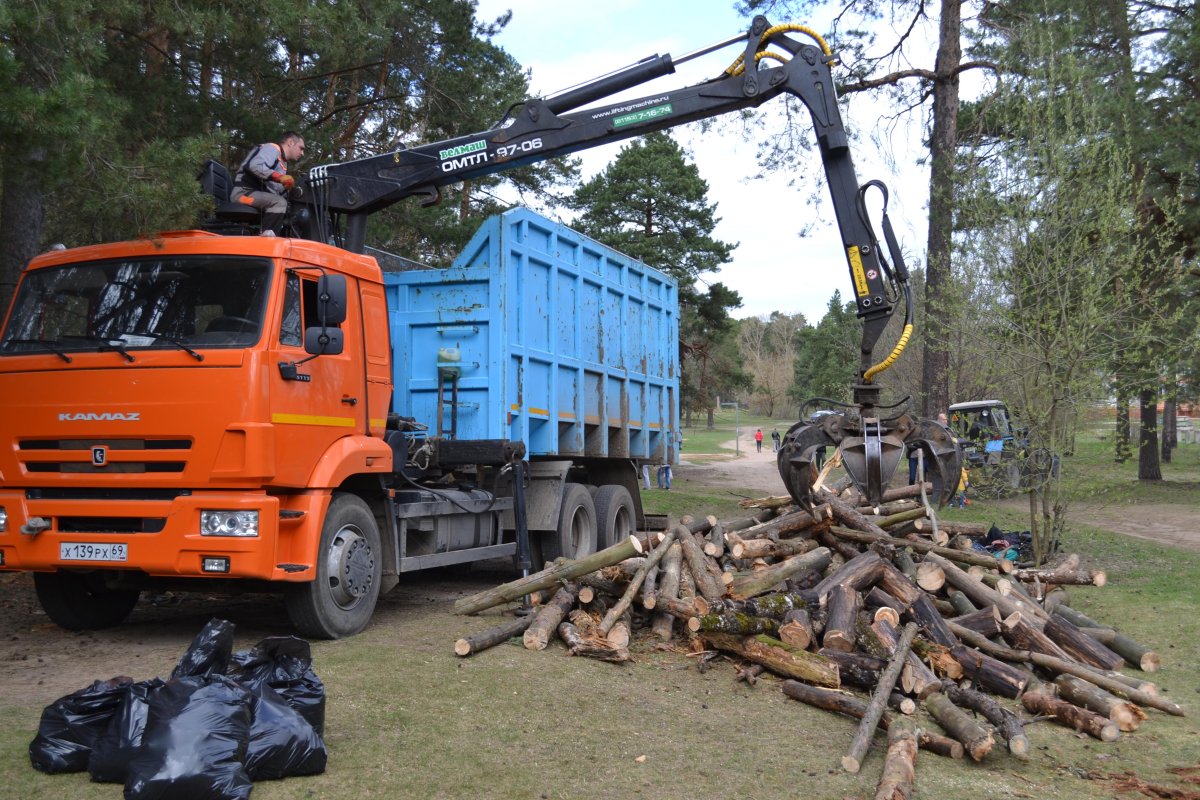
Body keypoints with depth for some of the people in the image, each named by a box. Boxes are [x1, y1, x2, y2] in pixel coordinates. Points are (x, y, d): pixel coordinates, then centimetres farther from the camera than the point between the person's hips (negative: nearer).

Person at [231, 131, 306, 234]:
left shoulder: (283, 164, 22)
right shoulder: (272, 148, -5)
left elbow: (279, 192, 15)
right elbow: (254, 165, -26)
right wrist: (279, 177, -33)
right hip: (244, 193, -10)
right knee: (280, 202, -27)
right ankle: (265, 236, -35)